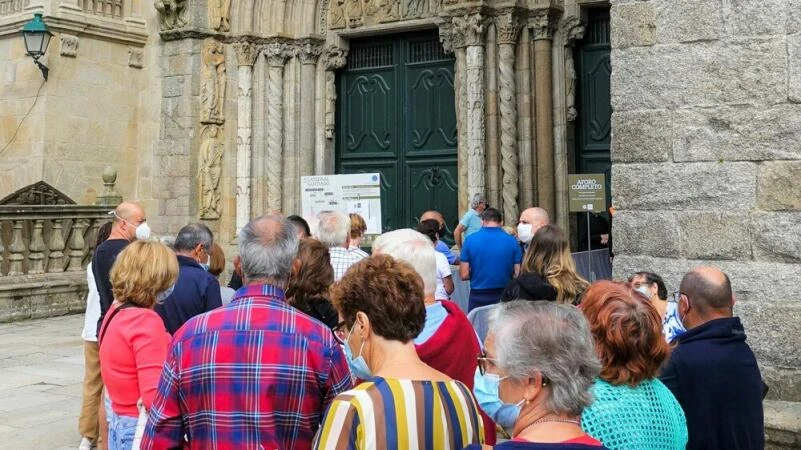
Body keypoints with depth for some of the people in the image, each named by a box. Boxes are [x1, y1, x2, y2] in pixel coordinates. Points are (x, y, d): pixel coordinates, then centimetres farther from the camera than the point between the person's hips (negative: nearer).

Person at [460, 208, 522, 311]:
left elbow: (464, 275, -5)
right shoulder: (512, 241, -4)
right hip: (504, 297, 0)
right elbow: (518, 274, -3)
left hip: (478, 297, 0)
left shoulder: (470, 240, -5)